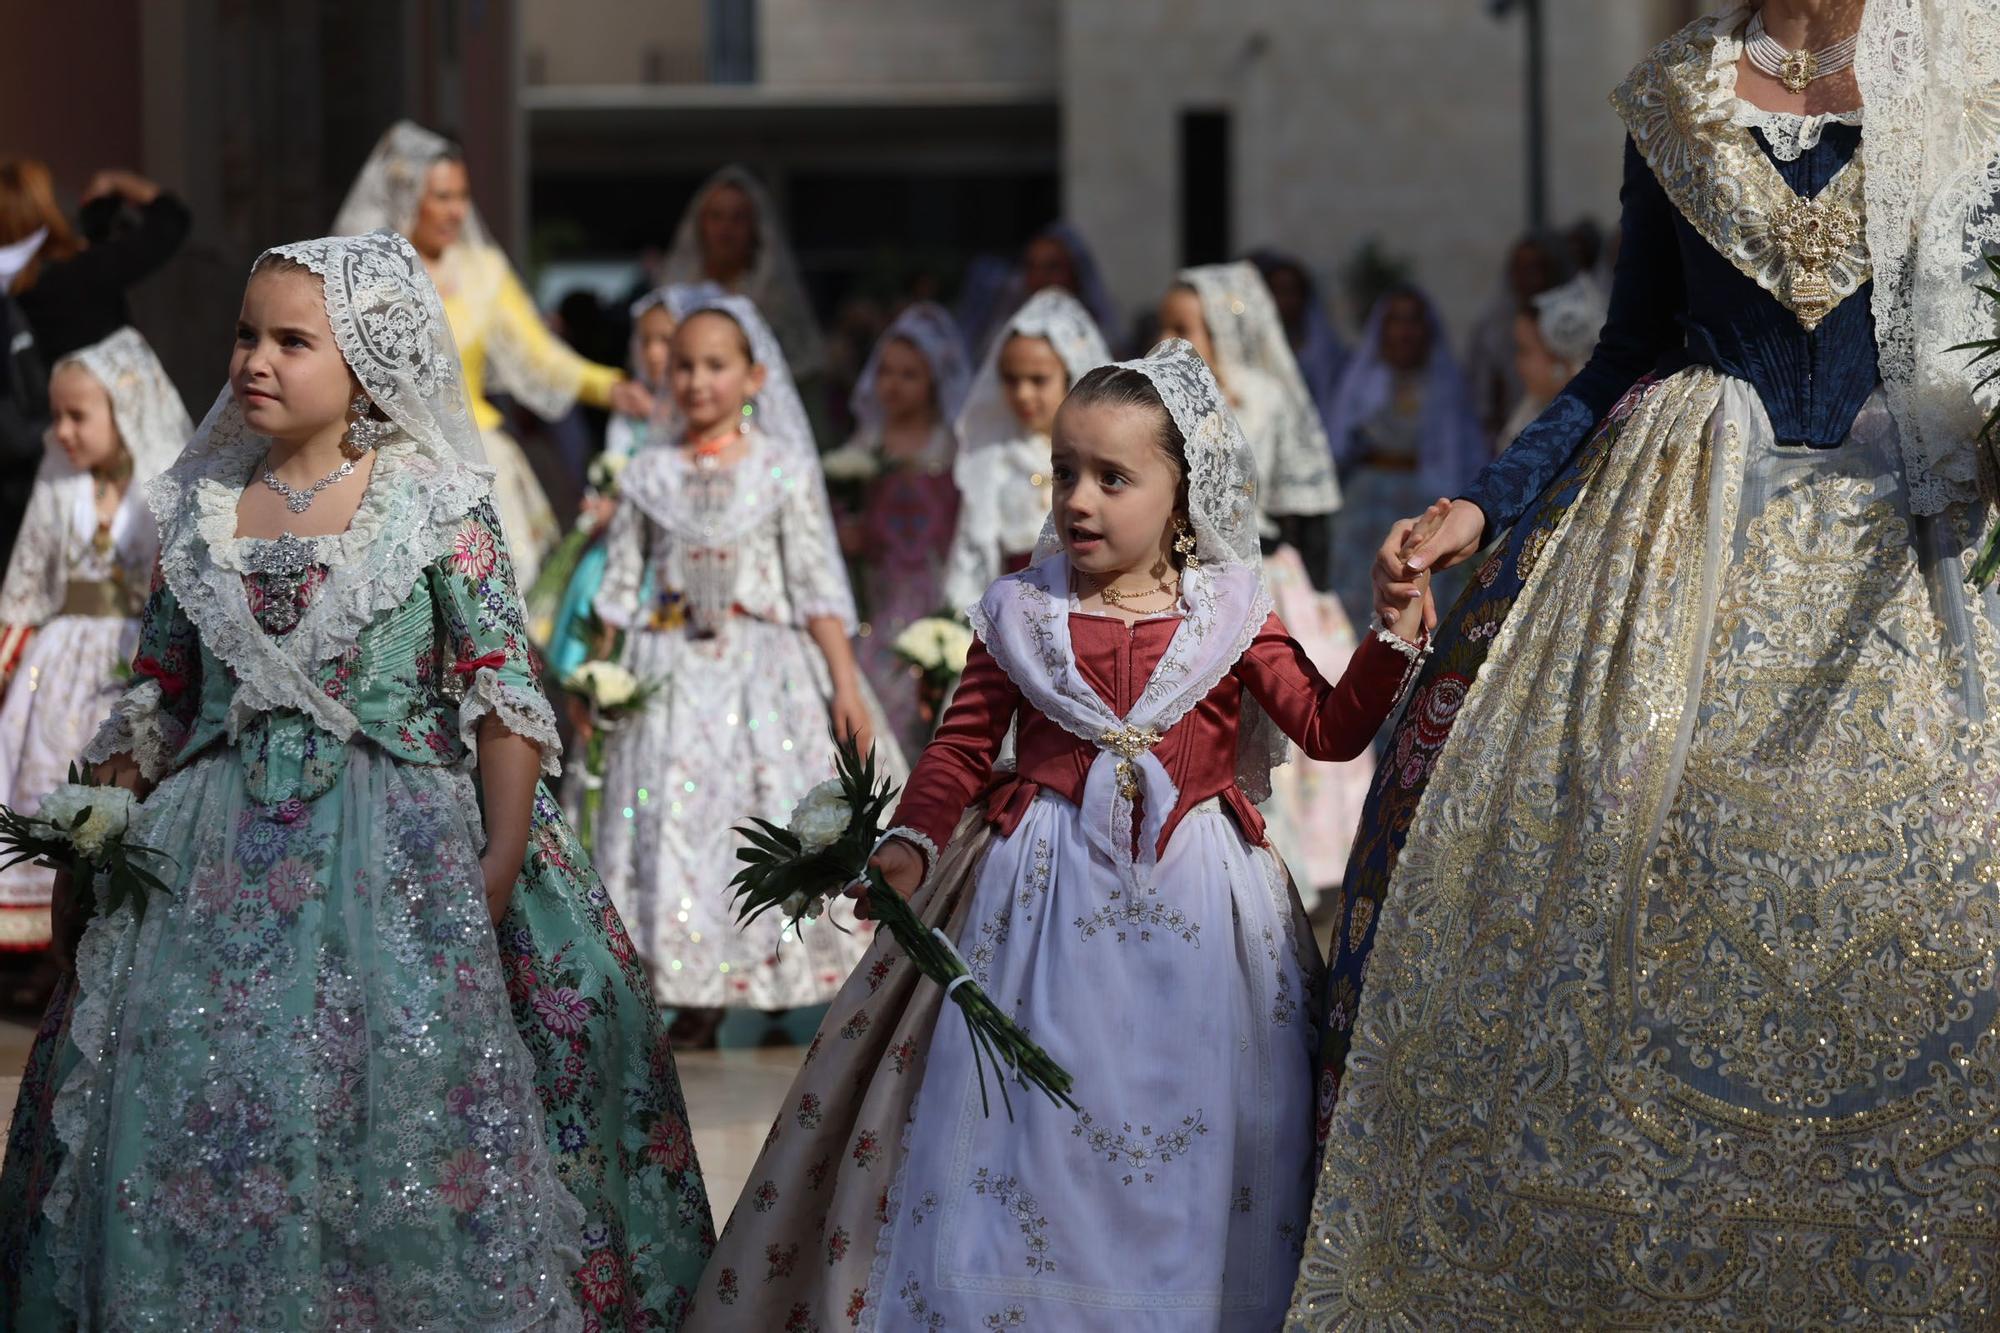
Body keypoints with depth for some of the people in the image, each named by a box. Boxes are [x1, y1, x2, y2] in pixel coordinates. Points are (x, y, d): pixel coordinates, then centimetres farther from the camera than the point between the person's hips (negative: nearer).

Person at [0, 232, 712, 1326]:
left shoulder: (436, 505, -4)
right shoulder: (199, 507, 8)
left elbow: (503, 697, -6)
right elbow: (155, 701, 15)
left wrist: (501, 868, -13)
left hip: (399, 859, -4)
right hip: (215, 857, 4)